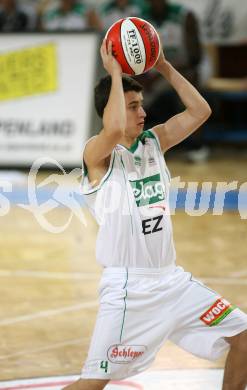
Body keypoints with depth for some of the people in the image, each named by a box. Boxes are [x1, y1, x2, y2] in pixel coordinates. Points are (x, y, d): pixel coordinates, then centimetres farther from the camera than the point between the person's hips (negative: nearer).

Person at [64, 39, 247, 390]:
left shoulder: (154, 142, 9)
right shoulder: (97, 154, -12)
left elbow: (200, 111, 10)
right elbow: (115, 130, -35)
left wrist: (165, 68, 3)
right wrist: (115, 73, -24)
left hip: (171, 279, 7)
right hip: (128, 286, -7)